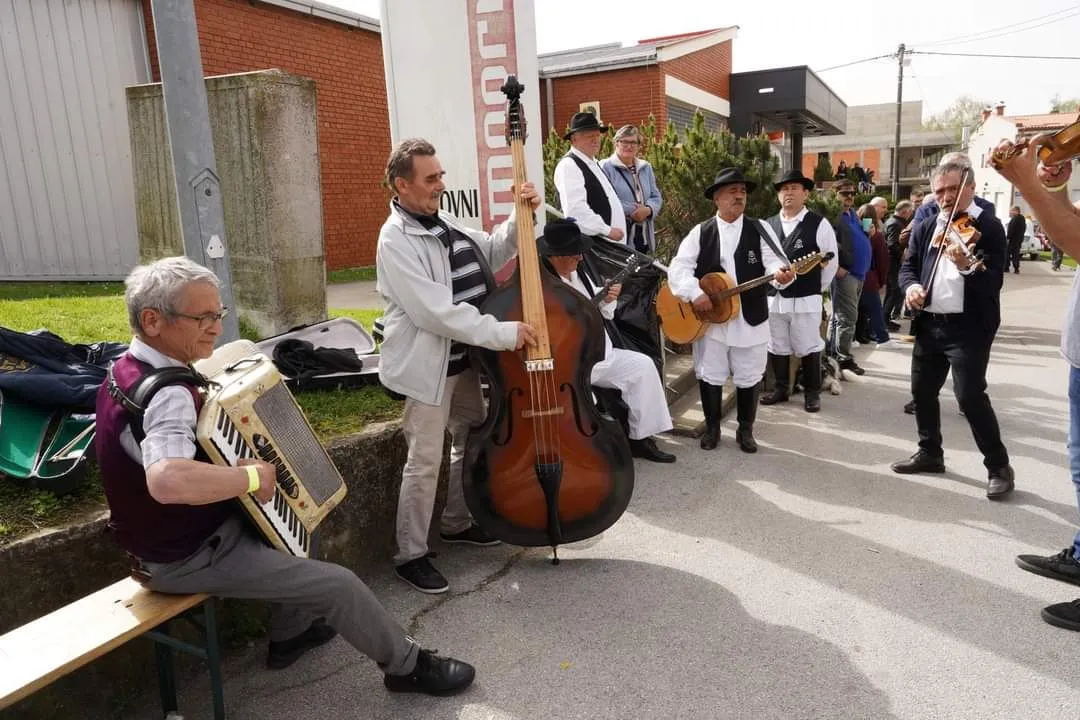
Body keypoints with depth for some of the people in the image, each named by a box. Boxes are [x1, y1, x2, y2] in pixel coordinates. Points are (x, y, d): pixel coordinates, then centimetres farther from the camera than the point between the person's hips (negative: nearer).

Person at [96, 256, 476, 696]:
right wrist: (253, 476, -35)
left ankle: (288, 635, 37)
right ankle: (408, 665, 17)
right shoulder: (163, 394, -31)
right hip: (190, 558, -10)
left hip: (174, 536, 10)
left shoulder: (127, 368, 1)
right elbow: (168, 481, -51)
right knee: (338, 585, -7)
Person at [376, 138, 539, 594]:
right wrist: (504, 333, -26)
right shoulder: (397, 241, -19)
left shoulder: (444, 223, 9)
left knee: (472, 441, 20)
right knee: (425, 461, -3)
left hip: (463, 356, 9)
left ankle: (456, 523, 39)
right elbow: (435, 312, -27)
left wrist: (520, 217, 1)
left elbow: (493, 254, 19)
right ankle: (410, 556, 13)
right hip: (427, 365, -9)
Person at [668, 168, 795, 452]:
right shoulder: (700, 232, 2)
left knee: (749, 377, 7)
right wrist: (695, 293, -20)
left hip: (750, 318, 0)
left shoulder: (760, 229, 3)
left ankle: (745, 431, 24)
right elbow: (678, 267, -6)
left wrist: (781, 273, -33)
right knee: (709, 375, 7)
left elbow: (774, 261, -10)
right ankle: (712, 428, 24)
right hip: (708, 318, 0)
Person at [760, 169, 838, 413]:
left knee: (809, 348, 4)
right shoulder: (767, 226, 5)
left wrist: (817, 289, 6)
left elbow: (831, 261, 1)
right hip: (774, 298, 4)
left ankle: (812, 393, 18)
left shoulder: (819, 224, -5)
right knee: (776, 348, 12)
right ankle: (780, 388, 27)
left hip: (806, 300, -4)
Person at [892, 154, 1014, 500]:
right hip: (929, 324, 6)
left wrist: (966, 266, -36)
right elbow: (908, 266, 8)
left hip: (968, 327, -6)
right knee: (922, 391, 13)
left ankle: (999, 466, 8)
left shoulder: (990, 227, -7)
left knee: (970, 396, -9)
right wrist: (911, 286, -15)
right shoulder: (925, 228, 10)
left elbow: (993, 282, -16)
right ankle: (930, 452, 31)